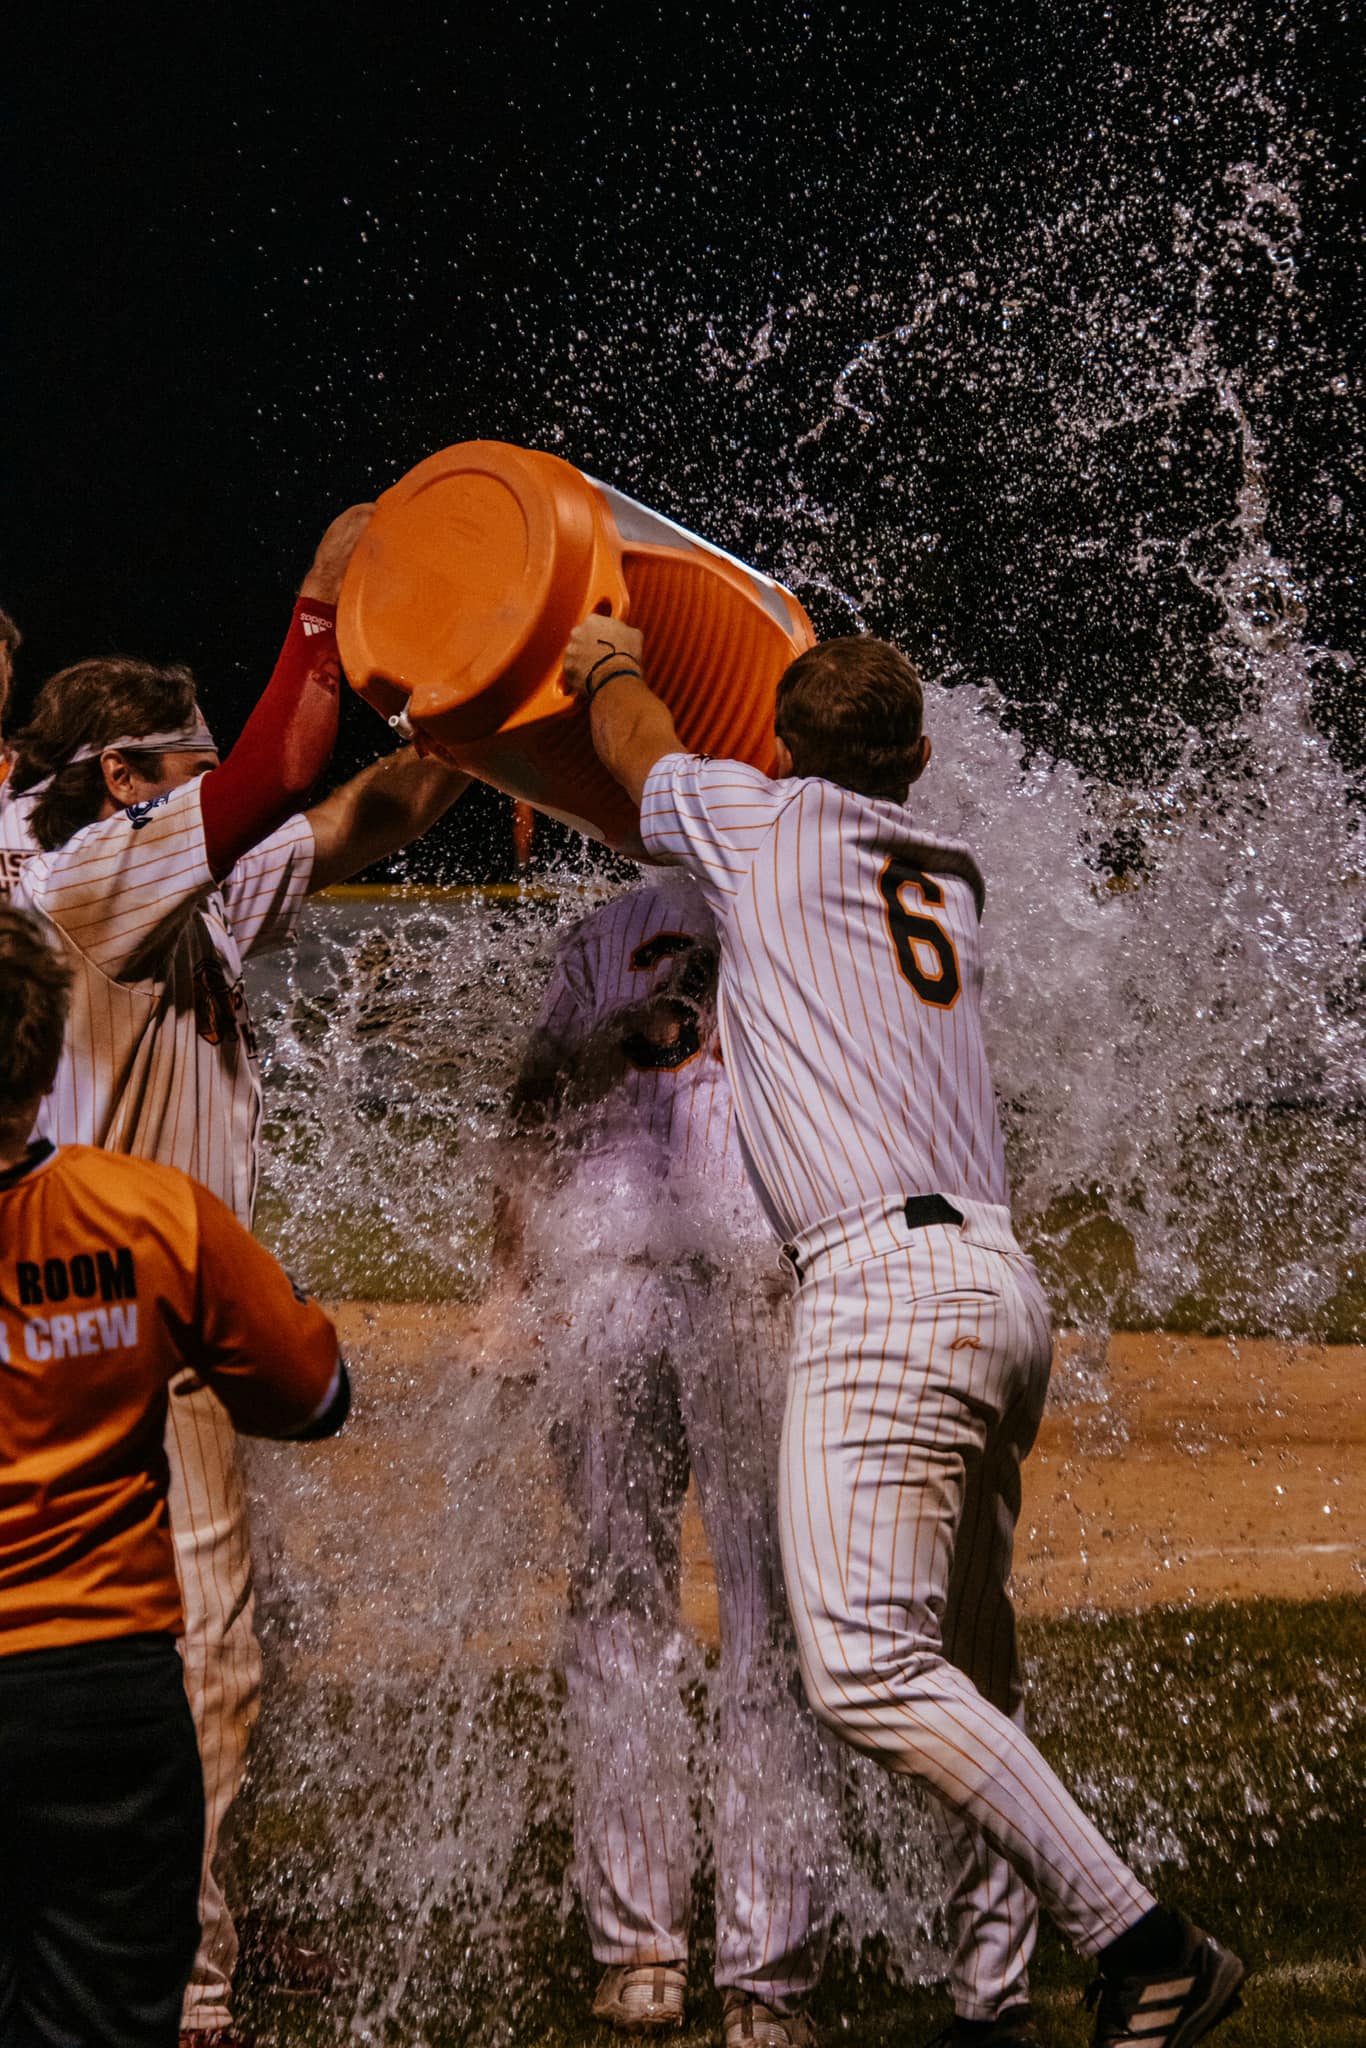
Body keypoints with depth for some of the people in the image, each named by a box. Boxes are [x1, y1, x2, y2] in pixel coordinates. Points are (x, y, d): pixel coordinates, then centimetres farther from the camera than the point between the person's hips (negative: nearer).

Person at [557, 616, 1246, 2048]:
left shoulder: (763, 822, 5)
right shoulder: (946, 882, 23)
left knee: (867, 1664, -17)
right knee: (964, 1671, 14)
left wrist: (608, 661, 47)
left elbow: (639, 744, 28)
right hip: (1004, 1284, 9)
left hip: (884, 1276, -9)